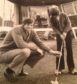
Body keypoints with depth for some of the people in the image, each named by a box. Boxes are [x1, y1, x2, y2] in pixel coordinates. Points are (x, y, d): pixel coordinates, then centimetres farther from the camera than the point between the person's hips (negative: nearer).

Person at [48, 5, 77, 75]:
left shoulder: (64, 15, -18)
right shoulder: (51, 19, -15)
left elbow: (68, 24, -15)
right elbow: (54, 27, -15)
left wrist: (65, 32, -27)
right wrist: (60, 34, -27)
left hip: (67, 32, -1)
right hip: (59, 34, 1)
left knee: (69, 49, -2)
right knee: (59, 50, -4)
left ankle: (71, 68, 4)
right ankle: (59, 68, 3)